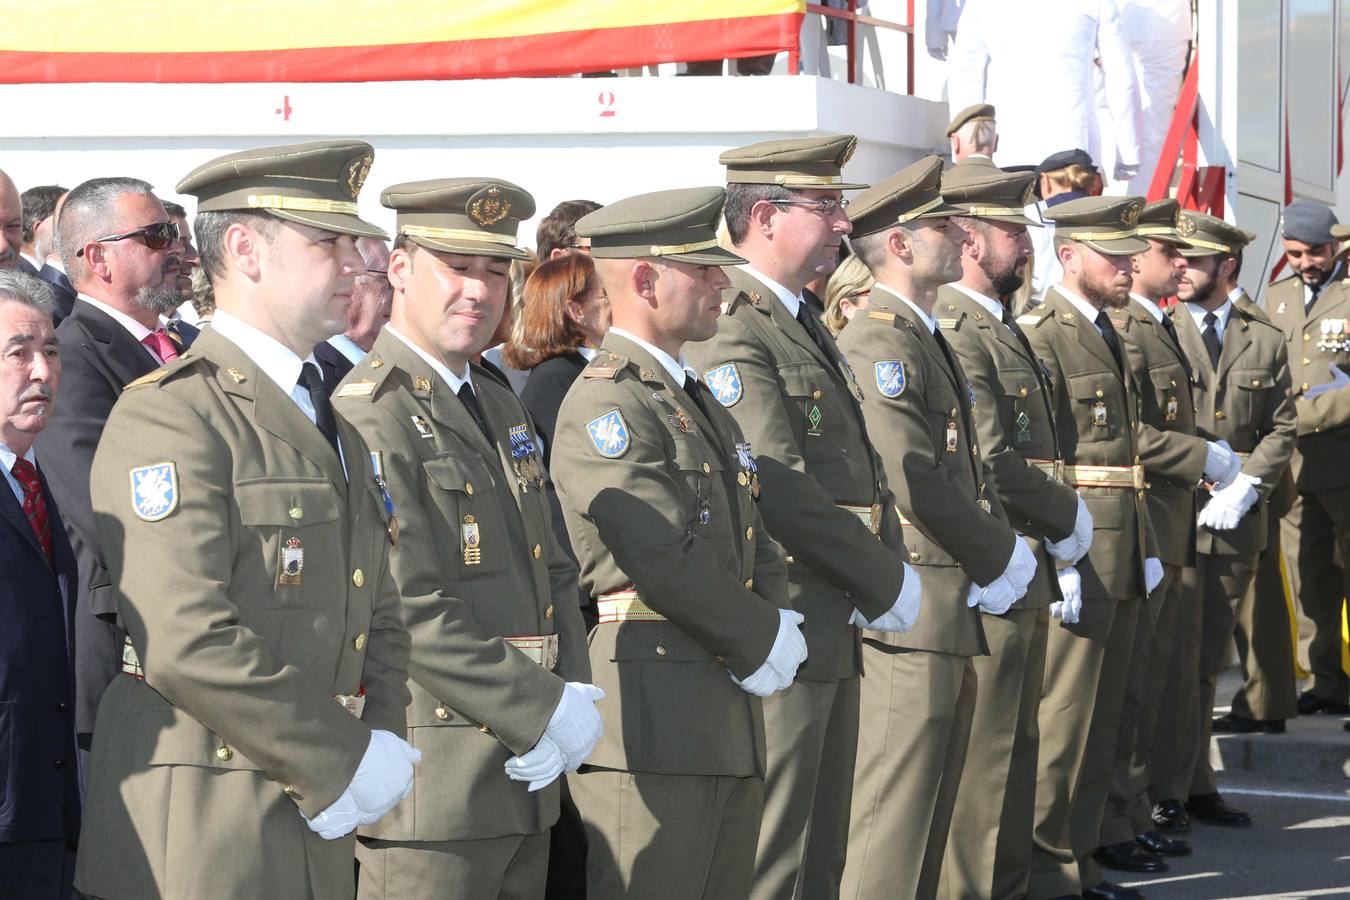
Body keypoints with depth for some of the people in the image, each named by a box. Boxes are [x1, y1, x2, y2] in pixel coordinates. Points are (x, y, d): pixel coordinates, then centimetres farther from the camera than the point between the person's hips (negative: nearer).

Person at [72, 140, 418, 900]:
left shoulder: (337, 431, 17)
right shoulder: (169, 417, -12)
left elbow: (381, 619, 18)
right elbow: (187, 643, -21)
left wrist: (383, 746, -1)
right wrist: (344, 762, -15)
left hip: (318, 829, 8)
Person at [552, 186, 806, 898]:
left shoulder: (696, 399, 20)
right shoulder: (605, 404, -12)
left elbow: (753, 538, 18)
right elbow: (666, 560, -19)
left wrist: (775, 627, -2)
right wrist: (762, 645, -9)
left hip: (730, 722, 9)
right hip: (654, 714, -9)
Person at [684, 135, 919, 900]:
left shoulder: (804, 321, 17)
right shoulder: (729, 328, -15)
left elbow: (864, 468, 18)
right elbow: (781, 492, -22)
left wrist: (891, 569, 1)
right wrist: (886, 583, -13)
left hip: (837, 630, 10)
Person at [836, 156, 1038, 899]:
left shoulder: (928, 339, 17)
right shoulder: (879, 345, -15)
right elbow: (915, 485, -21)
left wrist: (1003, 550, 5)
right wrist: (1000, 558, -9)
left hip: (955, 611, 10)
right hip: (911, 615, -10)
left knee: (930, 815, 15)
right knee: (892, 815, -7)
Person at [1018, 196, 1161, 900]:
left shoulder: (1108, 334, 18)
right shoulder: (1039, 337, -11)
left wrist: (1146, 548, 17)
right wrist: (1056, 562, -21)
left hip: (1122, 553, 9)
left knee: (1102, 716, 12)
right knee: (1062, 715, -5)